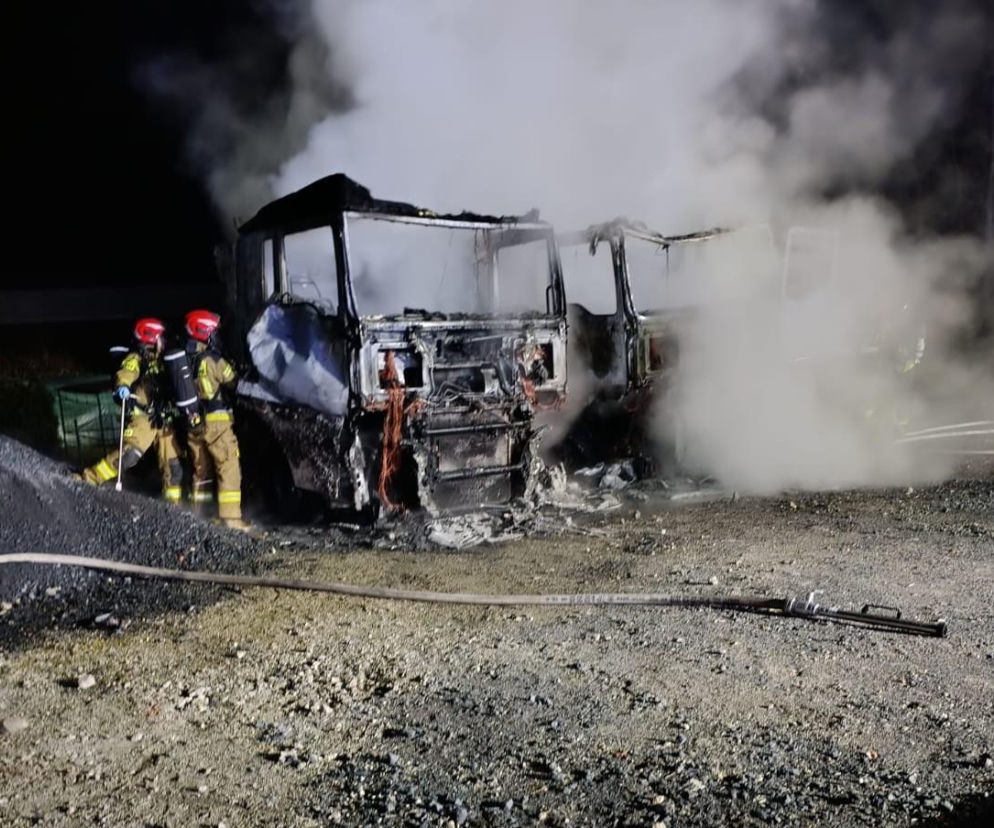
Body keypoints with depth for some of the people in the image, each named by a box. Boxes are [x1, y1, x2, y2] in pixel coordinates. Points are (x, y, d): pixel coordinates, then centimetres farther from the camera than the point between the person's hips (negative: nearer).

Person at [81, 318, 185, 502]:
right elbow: (125, 375, -27)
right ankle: (88, 478, -14)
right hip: (142, 417, -7)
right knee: (129, 454, -23)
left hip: (162, 419, 7)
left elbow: (168, 386, 31)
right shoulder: (136, 359, -6)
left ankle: (173, 501, 19)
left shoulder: (158, 361, 17)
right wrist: (122, 388, -47)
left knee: (173, 463, 7)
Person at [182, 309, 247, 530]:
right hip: (216, 422, -7)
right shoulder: (213, 360, -13)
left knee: (201, 470, 18)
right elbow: (234, 384, -2)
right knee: (228, 468, -3)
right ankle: (230, 515, -7)